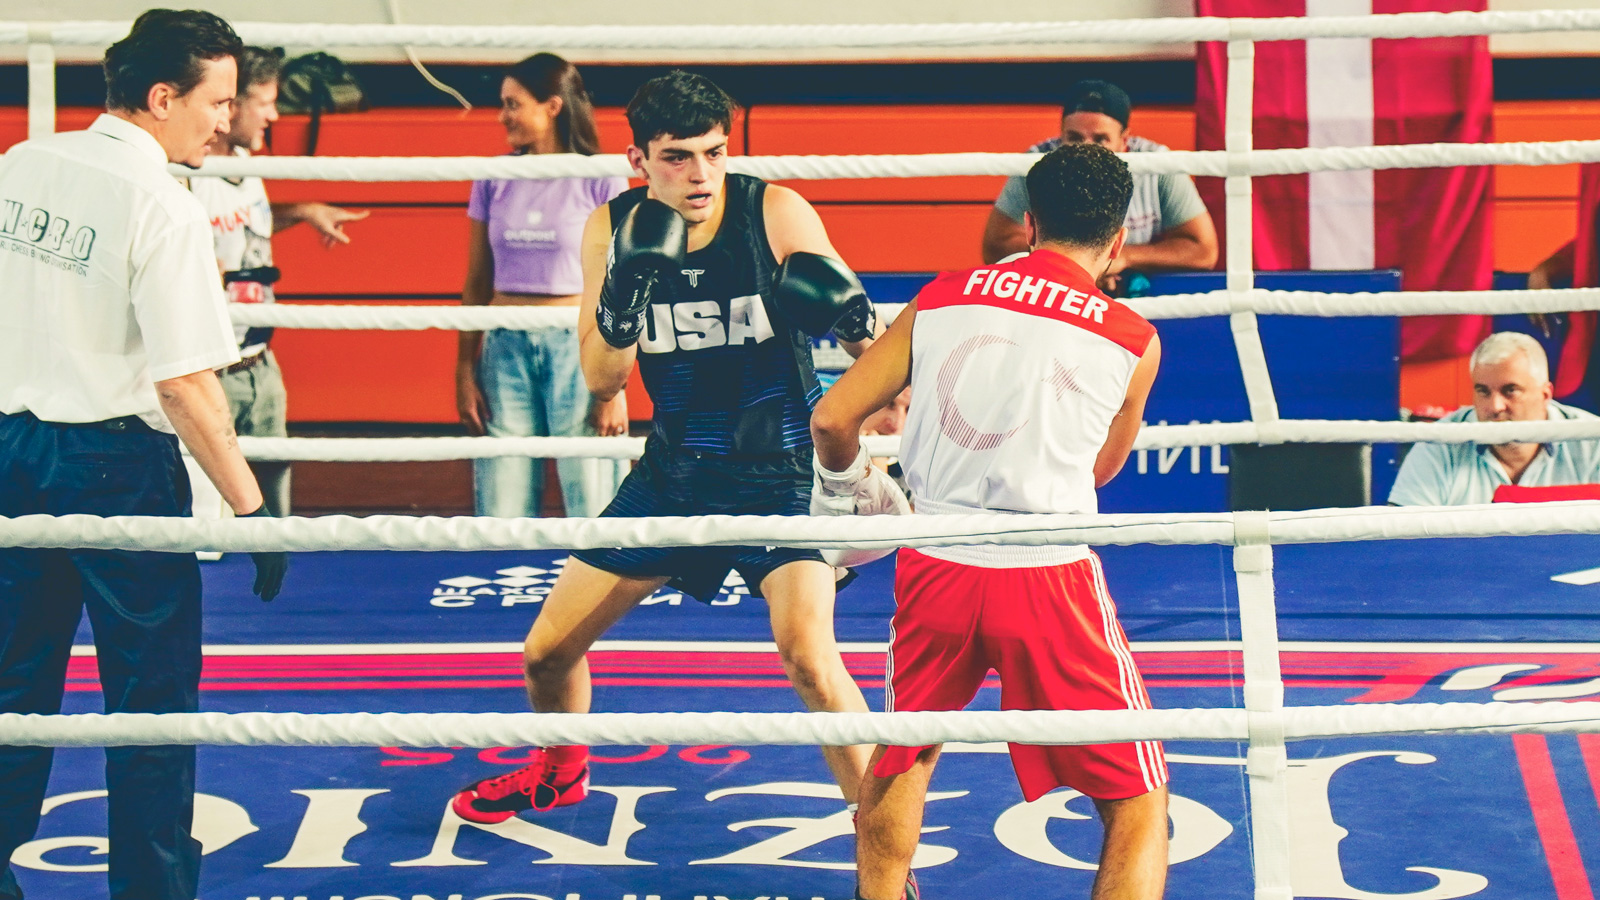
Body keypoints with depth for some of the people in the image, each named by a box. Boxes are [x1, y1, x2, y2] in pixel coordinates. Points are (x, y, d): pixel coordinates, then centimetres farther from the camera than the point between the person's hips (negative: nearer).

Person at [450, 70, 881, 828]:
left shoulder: (775, 212, -16)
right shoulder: (613, 229, -6)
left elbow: (869, 350, -15)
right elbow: (601, 380, -10)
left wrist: (855, 320, -39)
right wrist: (625, 299, -29)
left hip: (779, 470, -4)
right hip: (676, 470, 4)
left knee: (808, 659, -27)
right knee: (547, 651, 11)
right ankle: (559, 773, 43)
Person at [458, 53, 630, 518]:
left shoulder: (600, 182, -3)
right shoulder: (494, 180, 7)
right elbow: (476, 285, 12)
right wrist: (464, 374, 7)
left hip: (578, 349, -3)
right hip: (506, 350, 3)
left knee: (593, 511, -2)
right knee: (502, 515, 2)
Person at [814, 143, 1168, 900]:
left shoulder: (940, 298, 7)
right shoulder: (1132, 339, 2)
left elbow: (832, 419, 8)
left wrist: (850, 495, 27)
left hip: (934, 568, 3)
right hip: (1049, 575, -3)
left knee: (903, 753, 31)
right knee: (1138, 803, 7)